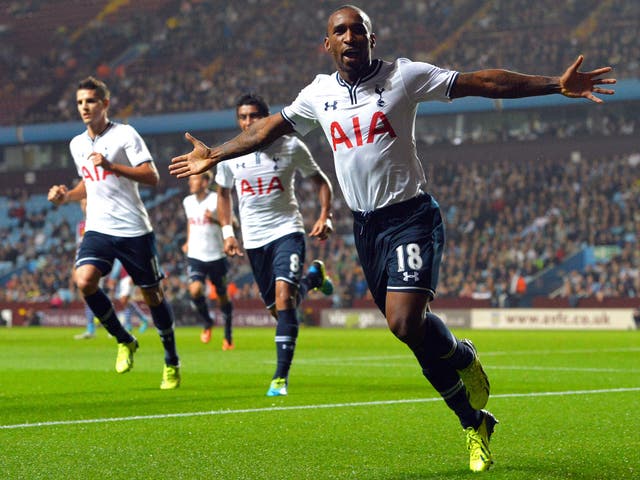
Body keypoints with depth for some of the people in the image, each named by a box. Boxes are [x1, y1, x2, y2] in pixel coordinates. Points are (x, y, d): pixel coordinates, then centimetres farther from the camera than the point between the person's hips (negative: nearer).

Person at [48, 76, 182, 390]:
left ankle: (172, 362, 23)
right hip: (98, 229, 5)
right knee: (84, 281, -21)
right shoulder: (77, 145, 13)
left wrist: (110, 164, -22)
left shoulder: (125, 135, -7)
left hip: (134, 230, -4)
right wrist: (66, 196, 9)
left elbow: (151, 177, -14)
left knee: (152, 294, 4)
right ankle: (124, 342, 0)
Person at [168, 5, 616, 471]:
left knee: (406, 323, -23)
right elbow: (269, 128, 21)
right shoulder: (319, 93, 6)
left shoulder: (404, 76, -7)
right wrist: (216, 155, 26)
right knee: (415, 335, 7)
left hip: (411, 217, -5)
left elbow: (481, 82, -9)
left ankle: (462, 357, 9)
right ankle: (475, 423, 20)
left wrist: (557, 84, -15)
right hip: (365, 225, 5)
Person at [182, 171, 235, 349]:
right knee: (195, 290, -20)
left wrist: (215, 220, -24)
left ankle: (228, 337, 22)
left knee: (222, 295, 7)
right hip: (196, 256, 3)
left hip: (216, 256, -3)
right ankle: (207, 324, 6)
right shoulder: (188, 202, 7)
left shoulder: (217, 200, -9)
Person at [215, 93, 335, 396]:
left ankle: (281, 376, -21)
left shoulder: (291, 147, -7)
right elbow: (223, 193, 16)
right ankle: (313, 276, 43)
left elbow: (320, 181, 5)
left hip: (287, 230, -4)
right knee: (277, 309, 9)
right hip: (254, 239, 4)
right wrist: (227, 232, 6)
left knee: (283, 295, -22)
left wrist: (325, 217, -8)